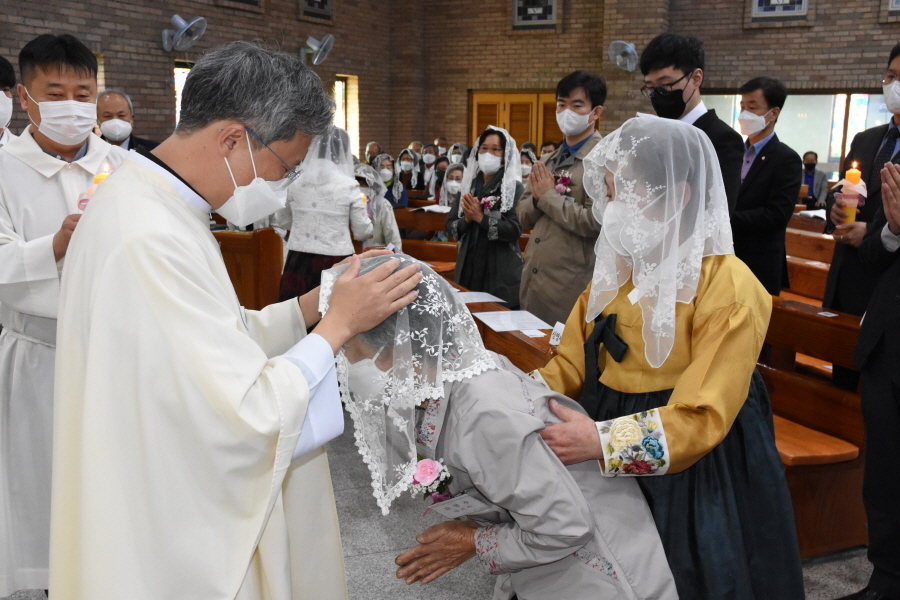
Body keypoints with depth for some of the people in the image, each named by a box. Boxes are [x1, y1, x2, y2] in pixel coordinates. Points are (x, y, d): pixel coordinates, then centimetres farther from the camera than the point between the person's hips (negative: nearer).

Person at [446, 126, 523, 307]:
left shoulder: (513, 187, -5)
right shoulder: (468, 186, 10)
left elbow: (514, 229, -16)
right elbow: (450, 227, 8)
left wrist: (481, 218, -15)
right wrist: (467, 219, -11)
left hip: (501, 272, -4)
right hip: (469, 266, 4)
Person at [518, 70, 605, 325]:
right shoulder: (548, 161, 12)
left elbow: (595, 222, -20)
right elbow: (524, 216, 11)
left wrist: (549, 196, -11)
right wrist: (538, 197, -10)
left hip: (571, 286, -7)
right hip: (532, 280, 7)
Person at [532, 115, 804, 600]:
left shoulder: (729, 288, -18)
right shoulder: (616, 268, 3)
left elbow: (702, 418, -22)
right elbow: (570, 365, 4)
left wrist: (602, 442, -33)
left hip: (691, 481, -5)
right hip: (608, 471, 6)